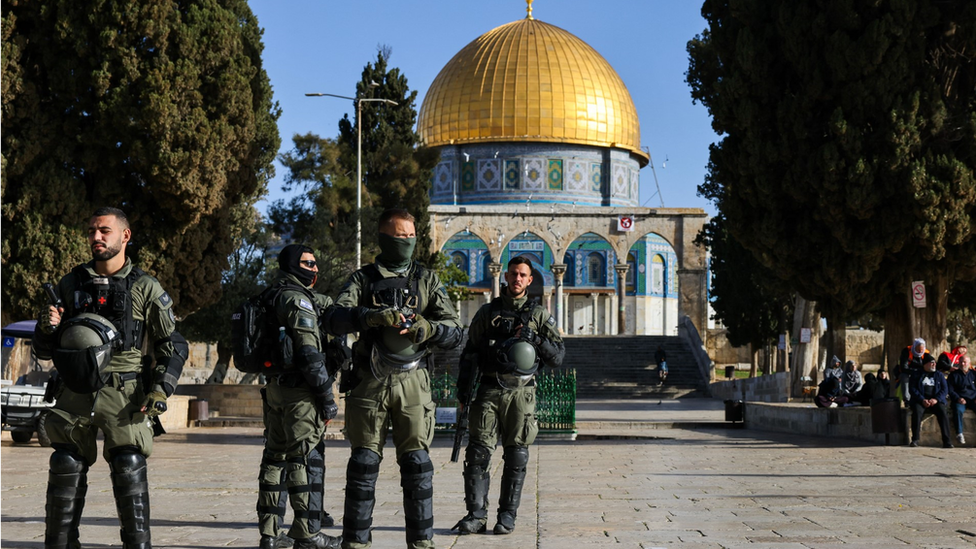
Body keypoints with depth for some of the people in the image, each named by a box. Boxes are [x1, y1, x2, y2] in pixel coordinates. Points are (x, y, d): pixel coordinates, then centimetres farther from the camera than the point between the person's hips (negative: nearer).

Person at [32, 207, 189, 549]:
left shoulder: (146, 289, 3)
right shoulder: (70, 285, 11)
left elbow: (174, 347, 6)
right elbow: (43, 350, 16)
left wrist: (161, 389, -8)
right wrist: (46, 328, -6)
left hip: (123, 396, -3)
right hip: (75, 393, 3)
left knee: (129, 471, -8)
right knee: (66, 471, 4)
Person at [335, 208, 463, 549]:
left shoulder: (427, 280, 10)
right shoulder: (362, 279, 7)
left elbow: (454, 332, 3)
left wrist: (423, 327, -18)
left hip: (412, 383, 0)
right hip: (369, 383, 0)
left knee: (417, 463, -2)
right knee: (364, 462, 2)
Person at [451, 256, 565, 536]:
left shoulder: (540, 315, 9)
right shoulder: (487, 312, 12)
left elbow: (557, 357, 6)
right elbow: (469, 352, 15)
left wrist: (535, 339, -10)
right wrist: (463, 386, 4)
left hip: (520, 392, -1)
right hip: (489, 390, 1)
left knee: (516, 457, 1)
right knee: (478, 452, -6)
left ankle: (507, 515, 10)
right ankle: (476, 515, -2)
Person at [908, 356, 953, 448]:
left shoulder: (939, 375, 18)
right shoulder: (916, 374, 11)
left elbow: (945, 389, 8)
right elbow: (912, 388, 1)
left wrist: (936, 399, -11)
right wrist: (922, 400, -14)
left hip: (936, 401, 2)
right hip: (920, 400, -2)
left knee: (942, 413, -29)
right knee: (917, 412, -33)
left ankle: (946, 441, -29)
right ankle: (915, 440, -30)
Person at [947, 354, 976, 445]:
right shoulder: (953, 375, 12)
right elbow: (950, 390, 4)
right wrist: (958, 398, -13)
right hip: (960, 400, -2)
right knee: (958, 410, -36)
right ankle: (959, 434, -33)